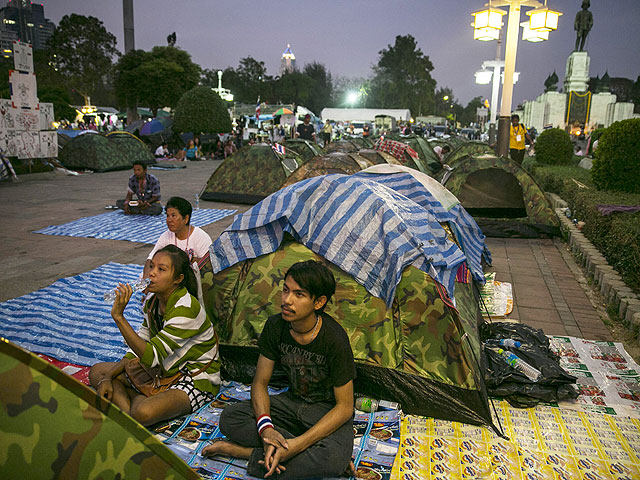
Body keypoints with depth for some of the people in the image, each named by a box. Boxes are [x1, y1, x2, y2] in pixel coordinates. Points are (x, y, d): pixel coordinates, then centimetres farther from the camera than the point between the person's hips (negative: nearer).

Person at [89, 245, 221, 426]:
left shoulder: (186, 309, -26)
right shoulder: (153, 301, 1)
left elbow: (150, 356, -29)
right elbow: (140, 347, 9)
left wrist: (119, 316, -32)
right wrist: (108, 377, -2)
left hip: (197, 380, -9)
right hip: (166, 371, 9)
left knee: (144, 413, -36)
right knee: (97, 372, 6)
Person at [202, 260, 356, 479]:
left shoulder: (335, 339, -25)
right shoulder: (275, 326, -11)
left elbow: (345, 407, -21)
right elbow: (260, 383, -5)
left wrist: (297, 444, -31)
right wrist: (266, 427, -26)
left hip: (329, 411, -4)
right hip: (293, 401, 5)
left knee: (334, 459, -36)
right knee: (229, 418, -17)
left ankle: (244, 451, -18)